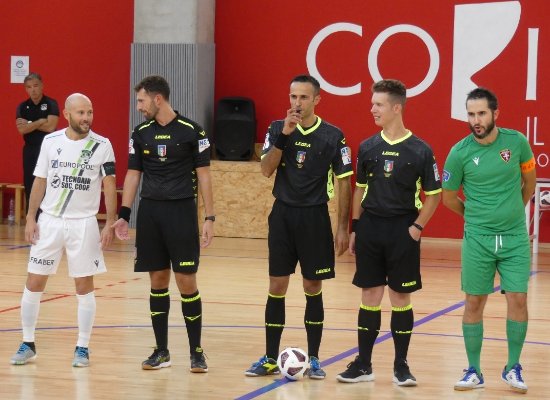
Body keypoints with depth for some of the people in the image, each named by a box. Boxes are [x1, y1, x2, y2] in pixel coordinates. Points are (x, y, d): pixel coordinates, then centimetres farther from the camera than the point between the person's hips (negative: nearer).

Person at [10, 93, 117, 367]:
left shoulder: (102, 145, -4)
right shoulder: (50, 141, 1)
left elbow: (109, 186, -2)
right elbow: (40, 181, 7)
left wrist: (110, 224, -9)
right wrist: (30, 218, 1)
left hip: (84, 224, -2)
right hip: (49, 221, 2)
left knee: (84, 286, 1)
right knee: (34, 283, 2)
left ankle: (82, 347, 12)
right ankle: (28, 344, 14)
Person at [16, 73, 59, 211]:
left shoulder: (51, 104, -2)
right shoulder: (23, 107, 8)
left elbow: (50, 127, -14)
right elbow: (22, 129, -6)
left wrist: (29, 123, -8)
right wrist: (40, 122, -11)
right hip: (30, 150, 4)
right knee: (30, 187, 5)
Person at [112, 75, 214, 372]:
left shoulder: (191, 131, -5)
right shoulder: (140, 133, 7)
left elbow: (203, 175, -2)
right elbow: (133, 175, 11)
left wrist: (209, 218, -6)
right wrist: (124, 215, 3)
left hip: (182, 211, -4)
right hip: (150, 212, 4)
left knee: (186, 282, -5)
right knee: (158, 281, 7)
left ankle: (196, 351, 5)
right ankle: (161, 351, 14)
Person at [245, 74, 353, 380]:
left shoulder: (332, 136, -4)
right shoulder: (277, 129, 2)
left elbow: (344, 183, -1)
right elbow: (266, 169, -9)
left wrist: (343, 228, -5)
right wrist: (284, 135, -20)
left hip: (315, 217, -2)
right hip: (282, 215, 2)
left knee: (313, 289, 4)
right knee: (276, 288, 4)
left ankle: (313, 359, 13)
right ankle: (270, 358, 11)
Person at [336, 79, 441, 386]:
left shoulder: (420, 151, -6)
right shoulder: (367, 147, 5)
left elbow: (434, 194, 0)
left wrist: (418, 226, -8)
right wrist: (355, 228, 10)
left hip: (402, 231, -3)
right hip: (370, 228, 3)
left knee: (401, 297, 2)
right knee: (370, 295, 6)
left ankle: (401, 366, 12)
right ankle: (363, 365, 12)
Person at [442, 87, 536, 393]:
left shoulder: (517, 142, -5)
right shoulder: (459, 153, -8)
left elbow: (529, 181, 12)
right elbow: (449, 197, 6)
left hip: (515, 238, 1)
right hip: (477, 239, 0)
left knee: (518, 300, -2)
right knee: (474, 303, 3)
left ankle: (513, 369, 13)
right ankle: (474, 372, 14)